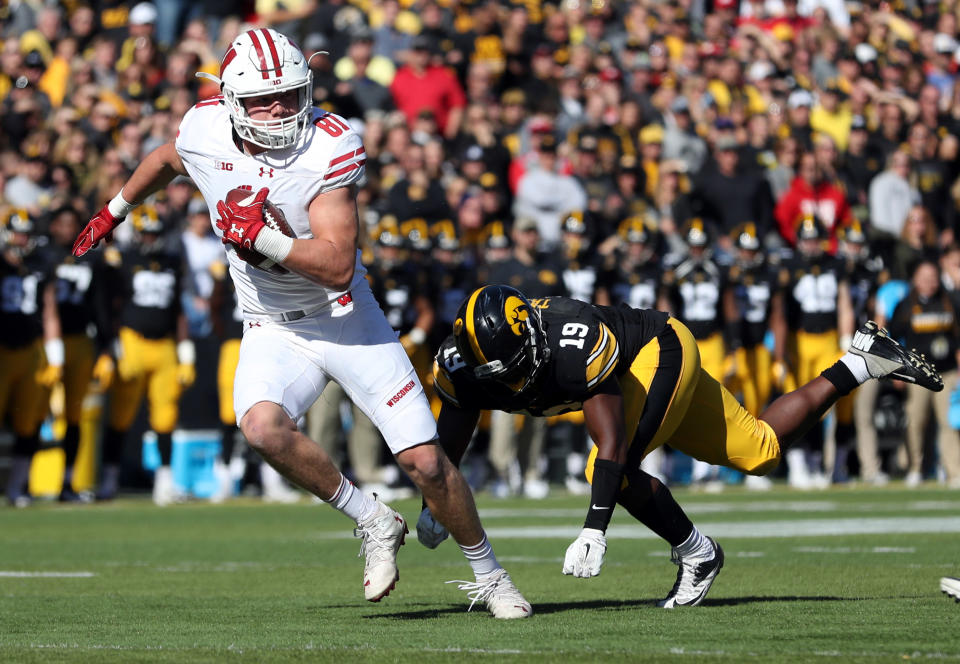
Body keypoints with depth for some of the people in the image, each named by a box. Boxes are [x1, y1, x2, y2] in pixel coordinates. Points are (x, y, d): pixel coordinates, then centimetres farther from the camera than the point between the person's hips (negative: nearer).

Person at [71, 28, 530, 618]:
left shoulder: (330, 147, -21)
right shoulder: (205, 132, -9)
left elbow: (338, 266, -27)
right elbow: (166, 159, 19)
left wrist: (260, 238, -35)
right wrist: (114, 211, 31)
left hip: (349, 322, -2)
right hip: (274, 333, 3)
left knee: (425, 462, -6)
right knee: (263, 426, -30)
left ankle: (489, 576, 19)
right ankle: (373, 522, -8)